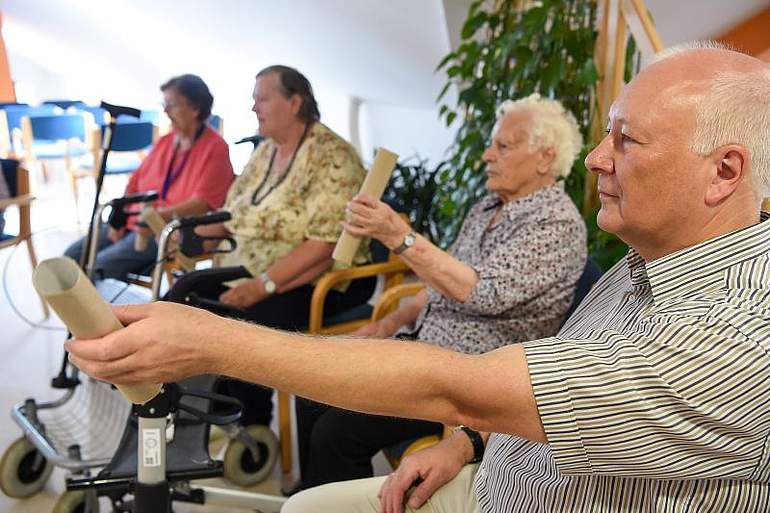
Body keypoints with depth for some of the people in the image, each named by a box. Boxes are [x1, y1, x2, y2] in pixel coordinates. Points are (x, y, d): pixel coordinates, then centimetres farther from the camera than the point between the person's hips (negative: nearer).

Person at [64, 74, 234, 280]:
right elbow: (134, 185, 18)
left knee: (102, 265, -23)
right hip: (134, 222, 8)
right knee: (73, 255, -3)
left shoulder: (215, 147, -8)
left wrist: (161, 216, -29)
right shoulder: (164, 142, 16)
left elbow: (203, 201, -17)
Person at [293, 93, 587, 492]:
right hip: (421, 346, 9)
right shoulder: (489, 206, 12)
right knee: (314, 393, 3)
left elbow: (482, 293, -27)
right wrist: (392, 322, 7)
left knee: (337, 431, -19)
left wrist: (399, 236, -30)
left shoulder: (558, 223, -15)